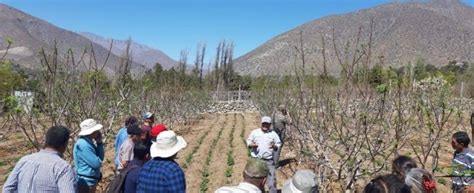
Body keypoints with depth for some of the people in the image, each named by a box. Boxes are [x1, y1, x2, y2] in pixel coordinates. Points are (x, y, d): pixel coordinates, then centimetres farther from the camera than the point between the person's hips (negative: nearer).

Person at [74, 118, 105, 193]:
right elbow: (96, 163, -23)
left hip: (90, 181, 10)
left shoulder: (88, 142, 9)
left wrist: (99, 143, -1)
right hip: (86, 182, -10)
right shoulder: (83, 144, -22)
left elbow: (100, 158, 10)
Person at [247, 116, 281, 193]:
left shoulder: (273, 134, 3)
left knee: (271, 180, 0)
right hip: (256, 160, 1)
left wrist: (274, 146, -16)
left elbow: (278, 145, 8)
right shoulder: (255, 132, 3)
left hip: (269, 161, 0)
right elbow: (248, 142, 9)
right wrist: (252, 145, -13)